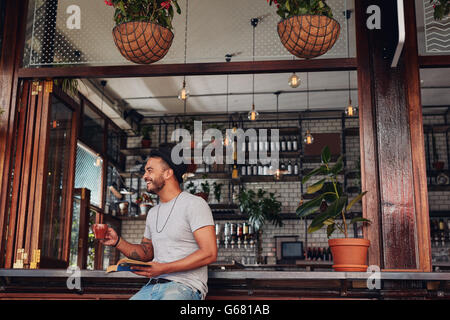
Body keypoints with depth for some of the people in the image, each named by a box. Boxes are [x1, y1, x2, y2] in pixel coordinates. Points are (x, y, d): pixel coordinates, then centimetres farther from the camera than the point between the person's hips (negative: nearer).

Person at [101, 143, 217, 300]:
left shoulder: (194, 204, -6)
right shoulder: (153, 213, 20)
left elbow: (210, 253, -13)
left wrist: (164, 268, -18)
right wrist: (118, 241, 7)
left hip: (184, 286, -6)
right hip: (152, 286, 7)